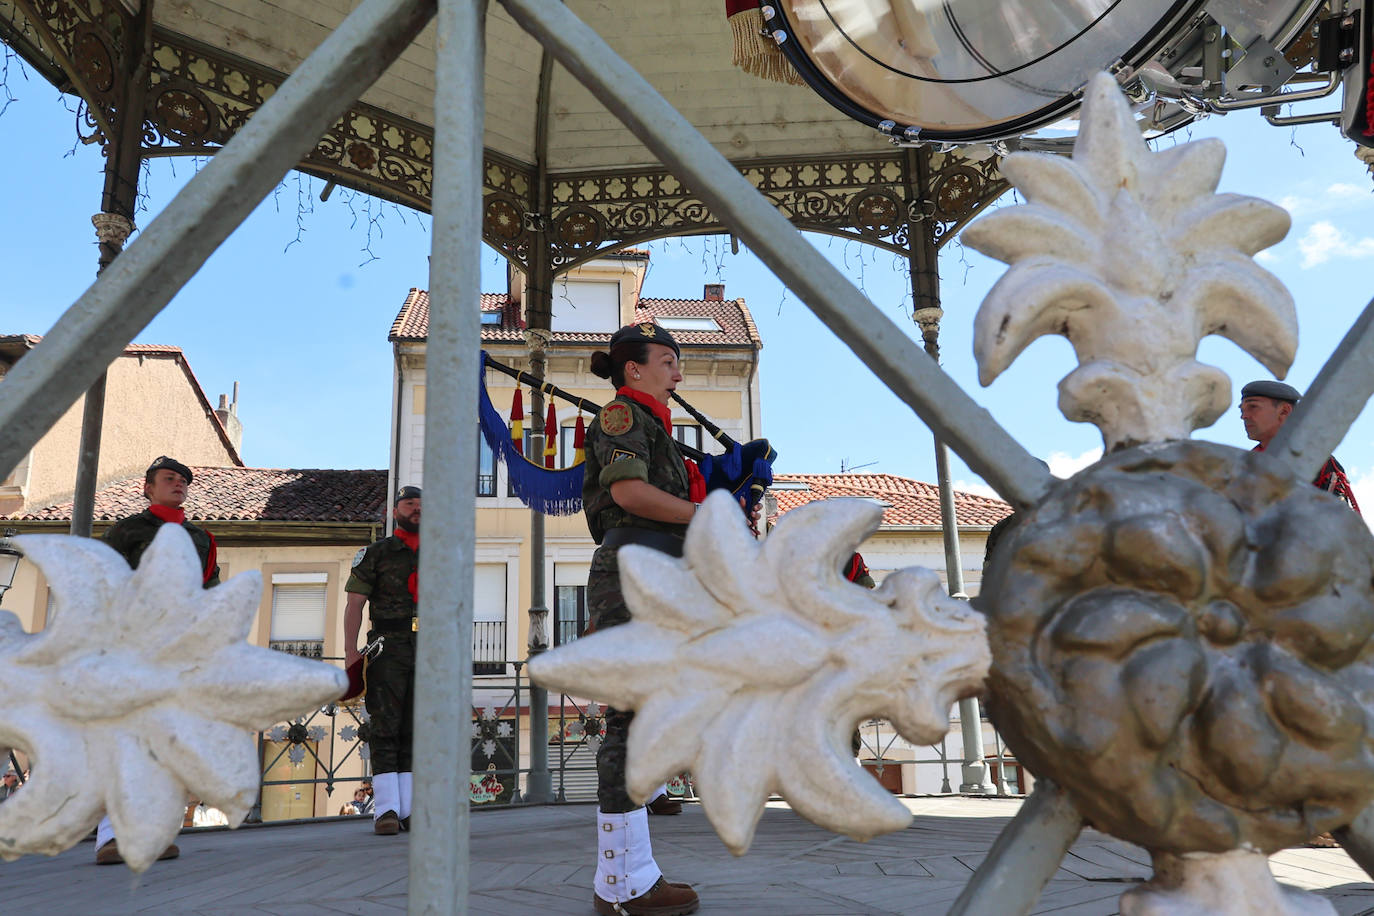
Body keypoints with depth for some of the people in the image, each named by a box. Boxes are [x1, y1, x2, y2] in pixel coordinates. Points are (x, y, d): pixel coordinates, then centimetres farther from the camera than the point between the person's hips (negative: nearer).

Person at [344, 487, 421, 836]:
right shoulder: (376, 554, 7)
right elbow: (354, 604, 1)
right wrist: (351, 652, -9)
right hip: (387, 648, -3)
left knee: (415, 730, 4)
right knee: (385, 727, -7)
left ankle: (408, 810, 7)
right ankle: (386, 810, -6)